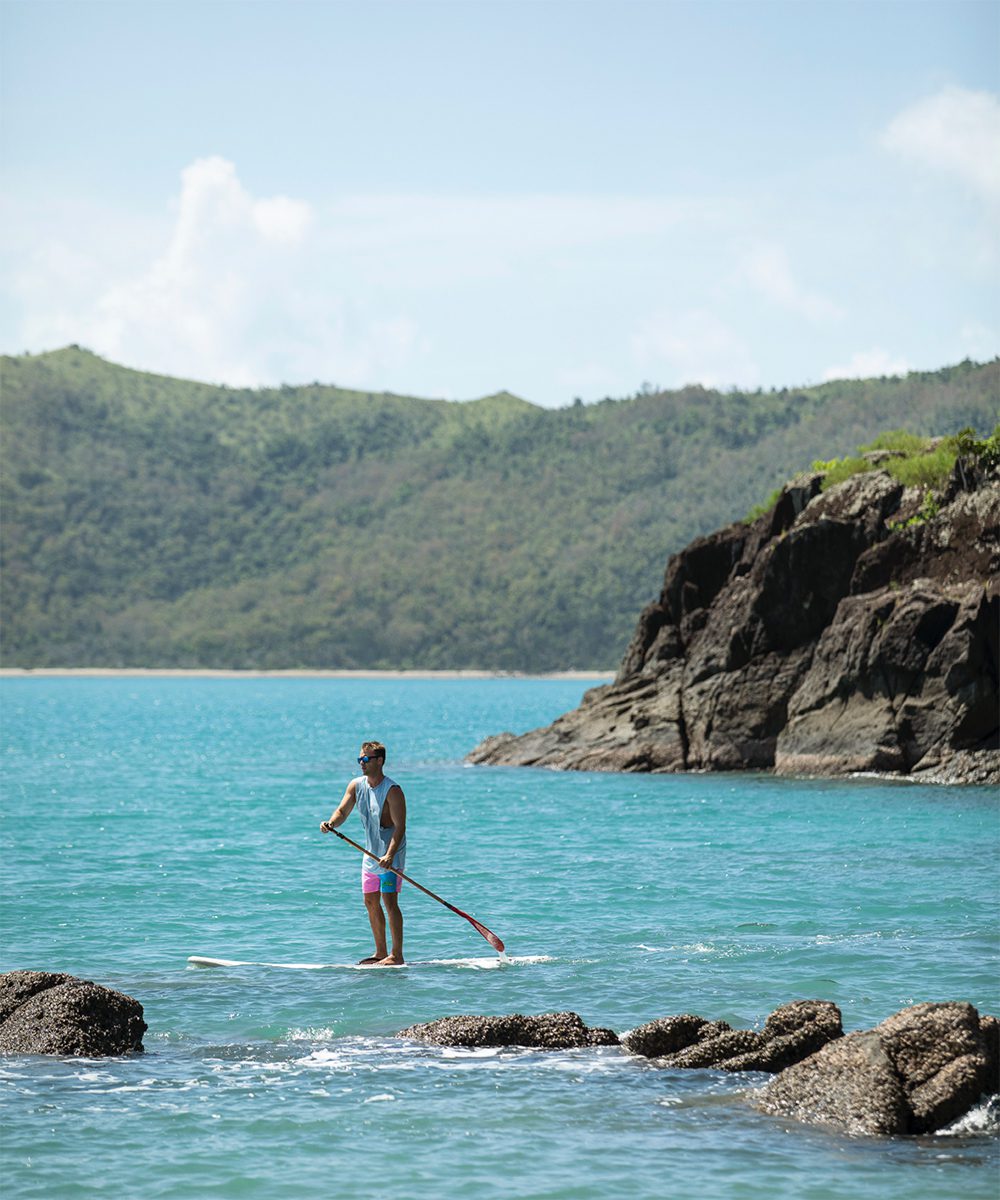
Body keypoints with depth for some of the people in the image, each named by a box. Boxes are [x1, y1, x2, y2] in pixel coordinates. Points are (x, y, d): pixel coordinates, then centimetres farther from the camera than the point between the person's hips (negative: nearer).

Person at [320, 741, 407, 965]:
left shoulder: (392, 791, -19)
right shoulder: (356, 785, 4)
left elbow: (400, 827, -23)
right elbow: (343, 811, 1)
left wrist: (390, 855, -35)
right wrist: (331, 823, -23)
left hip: (390, 853, -8)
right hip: (370, 853, 8)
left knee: (389, 901, -13)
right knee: (371, 902, 11)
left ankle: (396, 955, -12)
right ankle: (381, 953, 21)